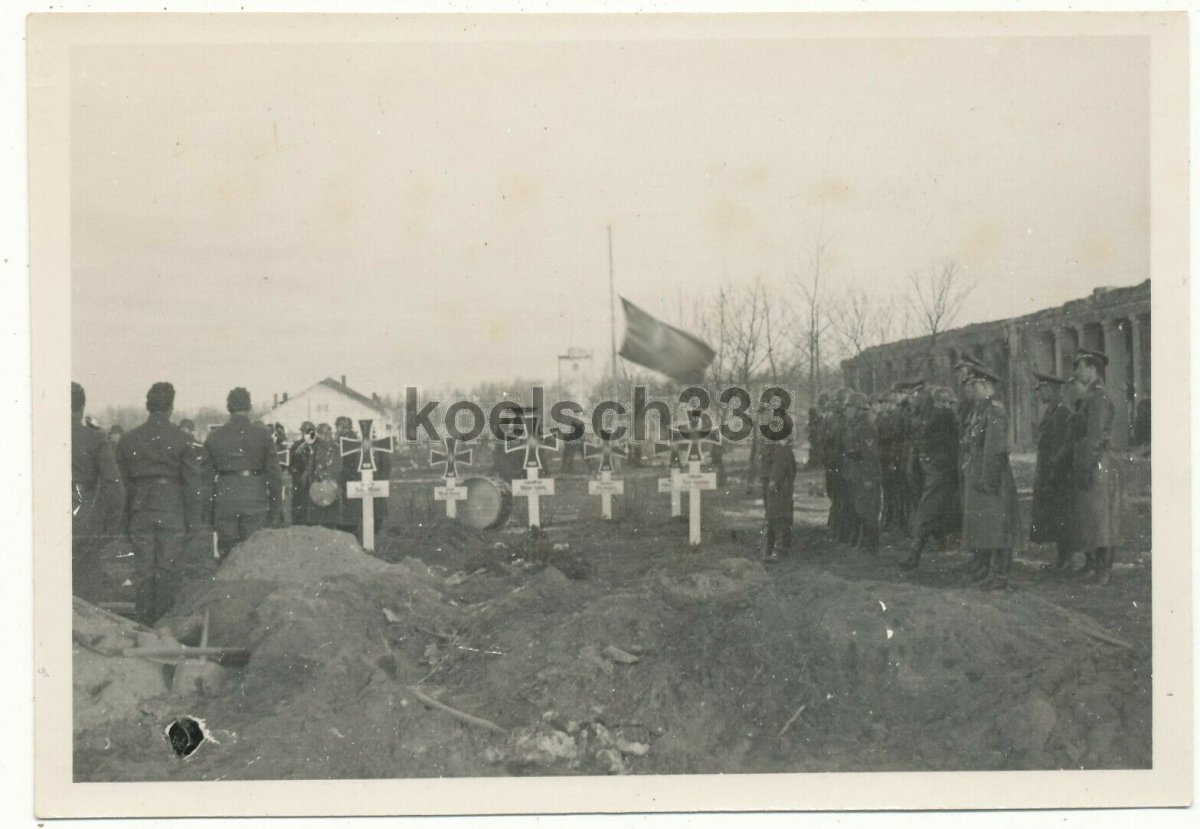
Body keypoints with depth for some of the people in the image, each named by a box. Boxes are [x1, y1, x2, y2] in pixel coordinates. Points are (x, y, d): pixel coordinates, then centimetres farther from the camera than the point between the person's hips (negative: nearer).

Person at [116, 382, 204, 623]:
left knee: (143, 572, 6)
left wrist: (124, 522, 11)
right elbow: (193, 482, -5)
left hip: (139, 513, 2)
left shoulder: (129, 439, 5)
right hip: (172, 512, -2)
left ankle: (144, 624, 7)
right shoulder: (180, 438, -4)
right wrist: (194, 521, 0)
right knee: (168, 572, 2)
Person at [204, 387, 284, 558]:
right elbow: (274, 475, -1)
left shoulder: (214, 436, 4)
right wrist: (275, 511, 5)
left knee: (227, 556, 6)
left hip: (224, 500, 2)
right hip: (255, 500, -2)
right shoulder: (262, 435, -1)